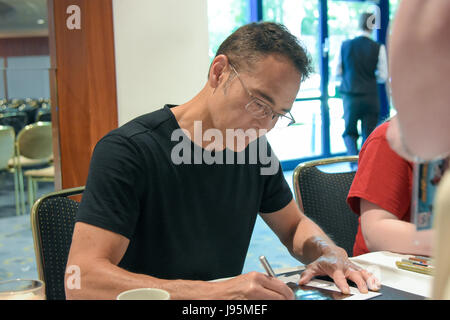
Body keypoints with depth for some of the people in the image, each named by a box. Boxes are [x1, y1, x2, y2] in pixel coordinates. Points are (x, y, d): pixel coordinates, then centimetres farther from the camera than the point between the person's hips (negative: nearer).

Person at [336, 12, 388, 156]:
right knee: (368, 136, 10)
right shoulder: (378, 48, -6)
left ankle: (354, 155, -9)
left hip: (350, 97, 1)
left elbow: (337, 73, 3)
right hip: (370, 97, -1)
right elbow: (383, 76, -4)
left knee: (349, 132, 14)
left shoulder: (345, 45, -2)